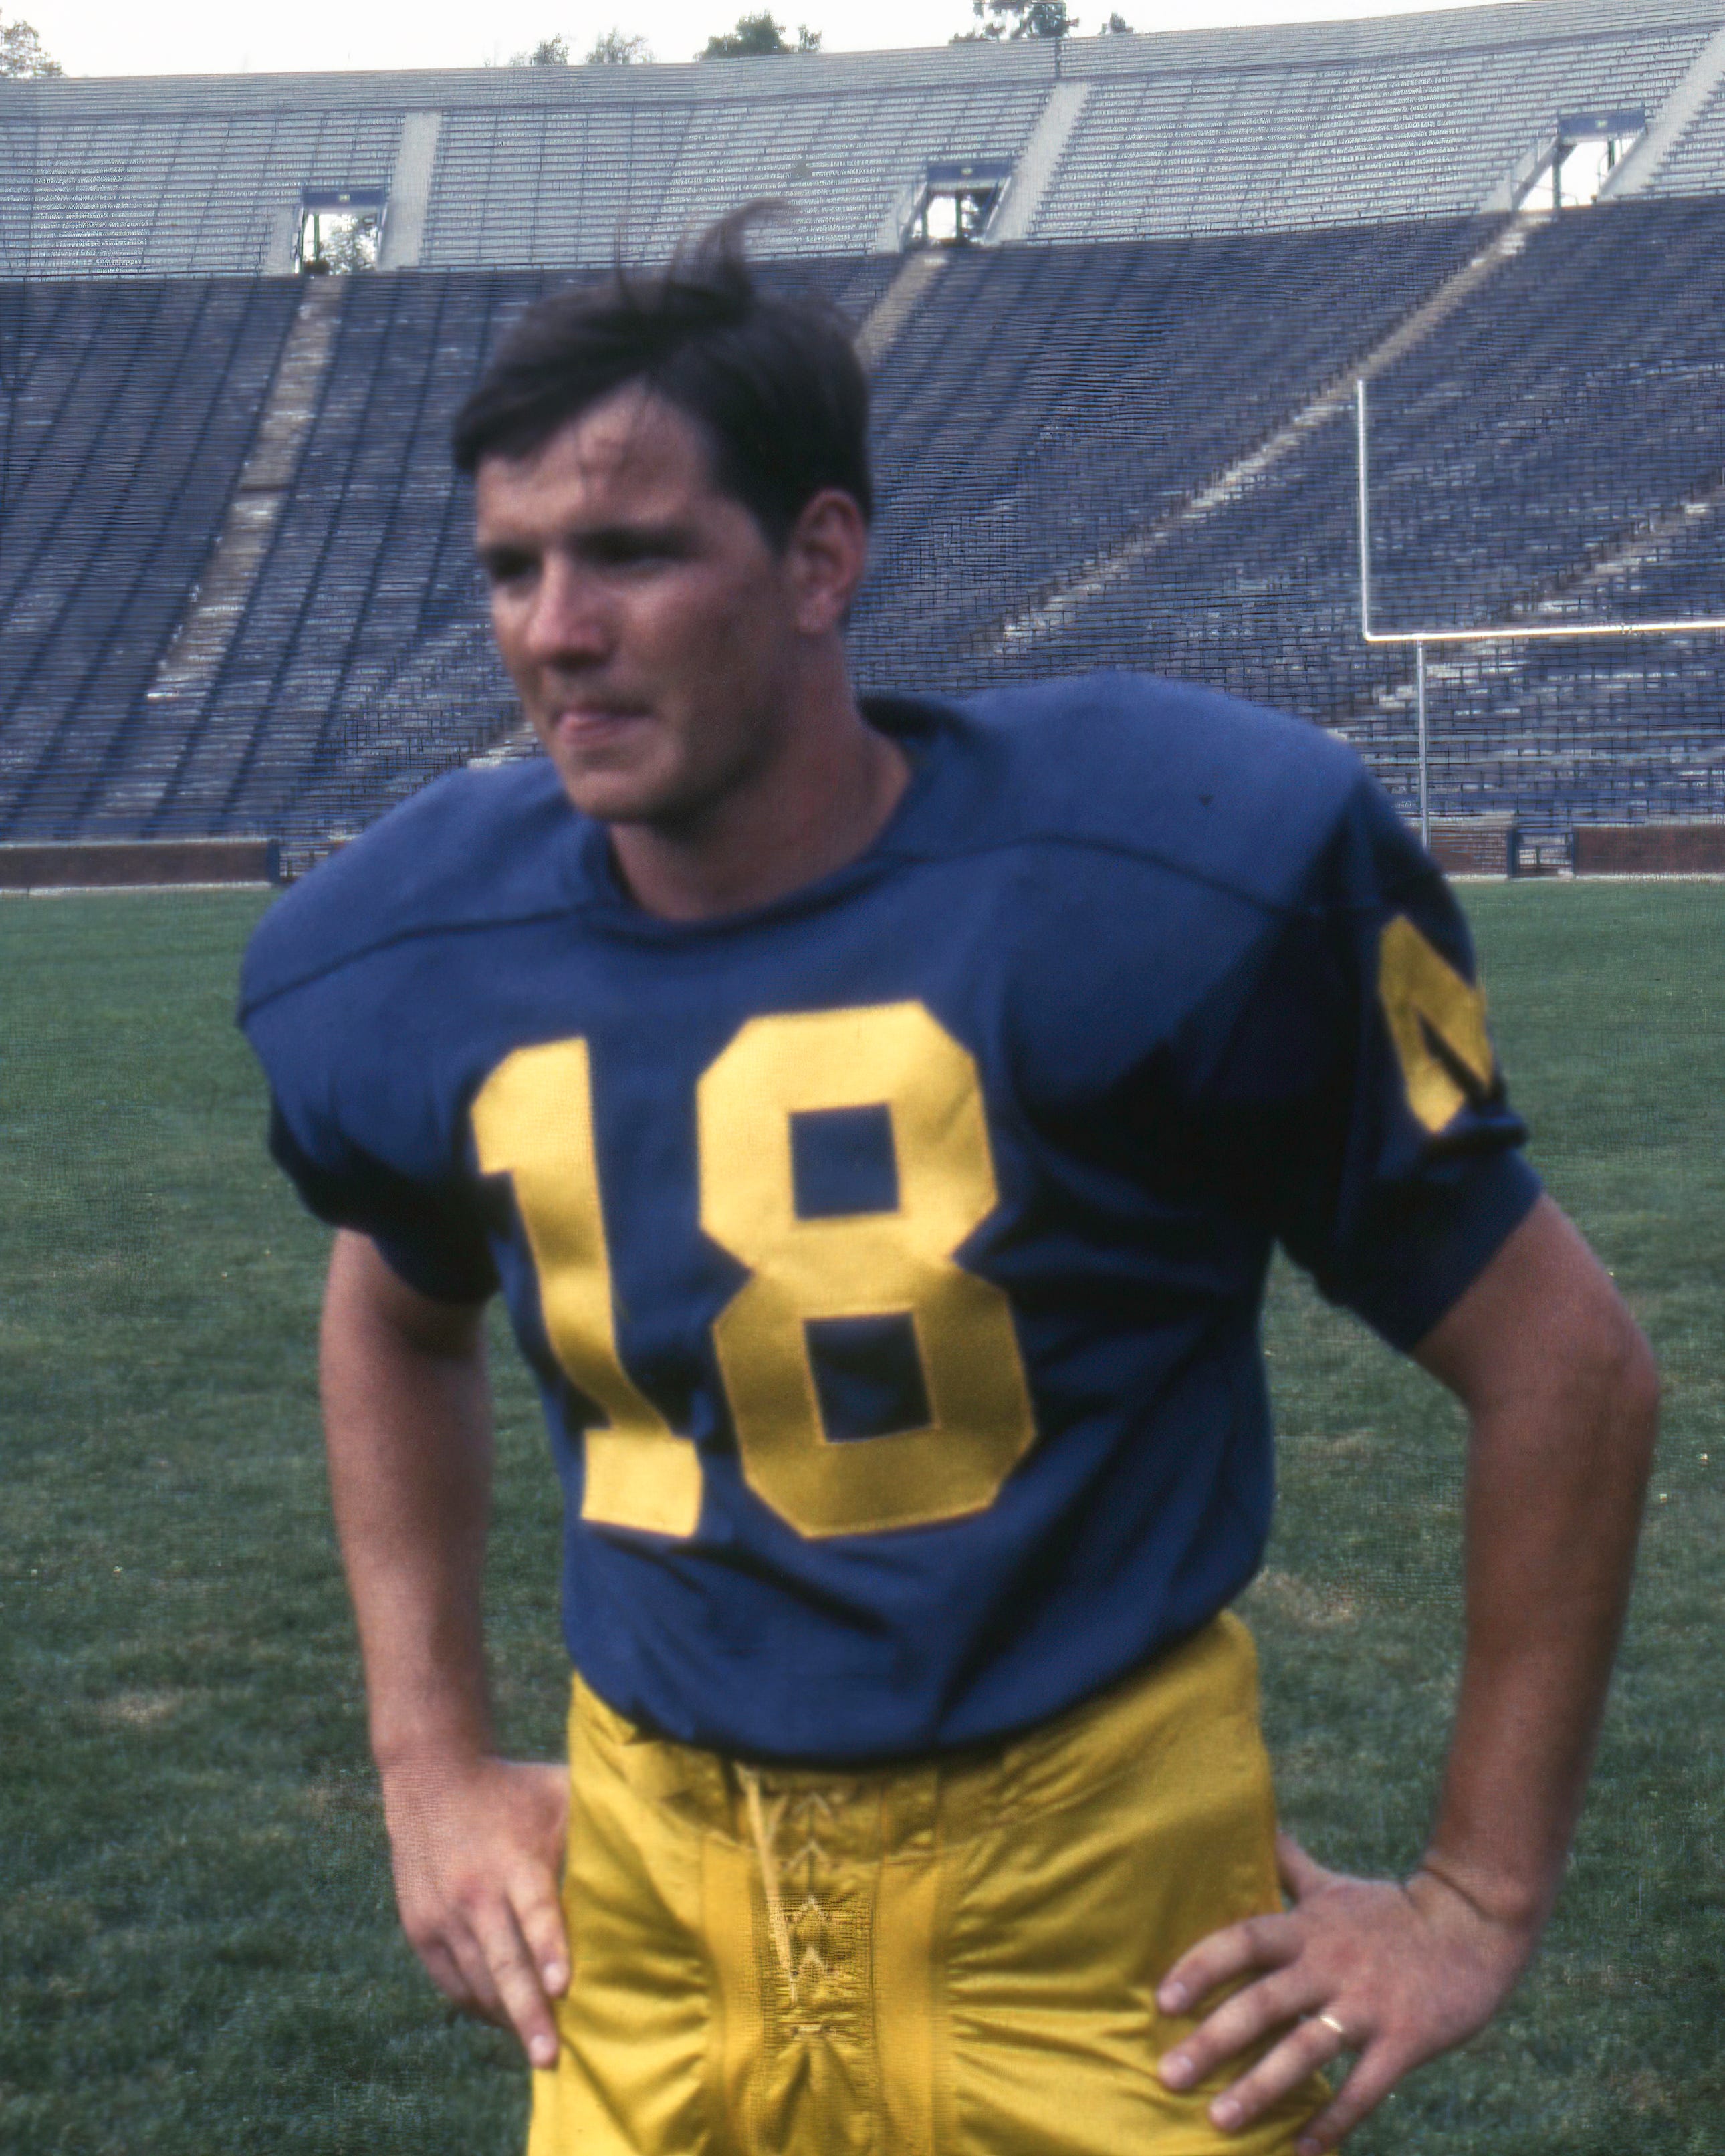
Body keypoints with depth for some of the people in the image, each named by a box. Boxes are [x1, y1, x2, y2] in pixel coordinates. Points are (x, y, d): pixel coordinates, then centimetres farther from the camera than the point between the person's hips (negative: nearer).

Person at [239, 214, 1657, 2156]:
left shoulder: (1171, 875, -16)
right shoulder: (412, 965, -3)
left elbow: (1560, 1359, -7)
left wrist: (1480, 1901, -4)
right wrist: (430, 1769, 14)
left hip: (1097, 1921, -3)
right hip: (649, 1930, 4)